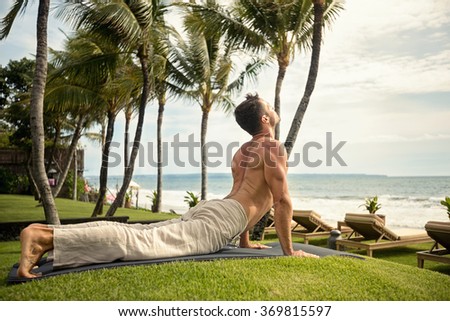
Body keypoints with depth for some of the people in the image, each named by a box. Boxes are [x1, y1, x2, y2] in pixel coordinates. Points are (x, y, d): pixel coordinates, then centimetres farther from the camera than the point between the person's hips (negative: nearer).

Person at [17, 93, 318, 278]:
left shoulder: (243, 151, 30)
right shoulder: (273, 148, 1)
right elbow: (282, 201, -3)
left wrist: (245, 239, 40)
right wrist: (288, 249, 4)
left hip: (209, 208, 9)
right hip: (222, 219, -9)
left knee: (143, 232, -2)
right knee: (144, 240, -21)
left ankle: (47, 233, -10)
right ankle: (46, 238, -32)